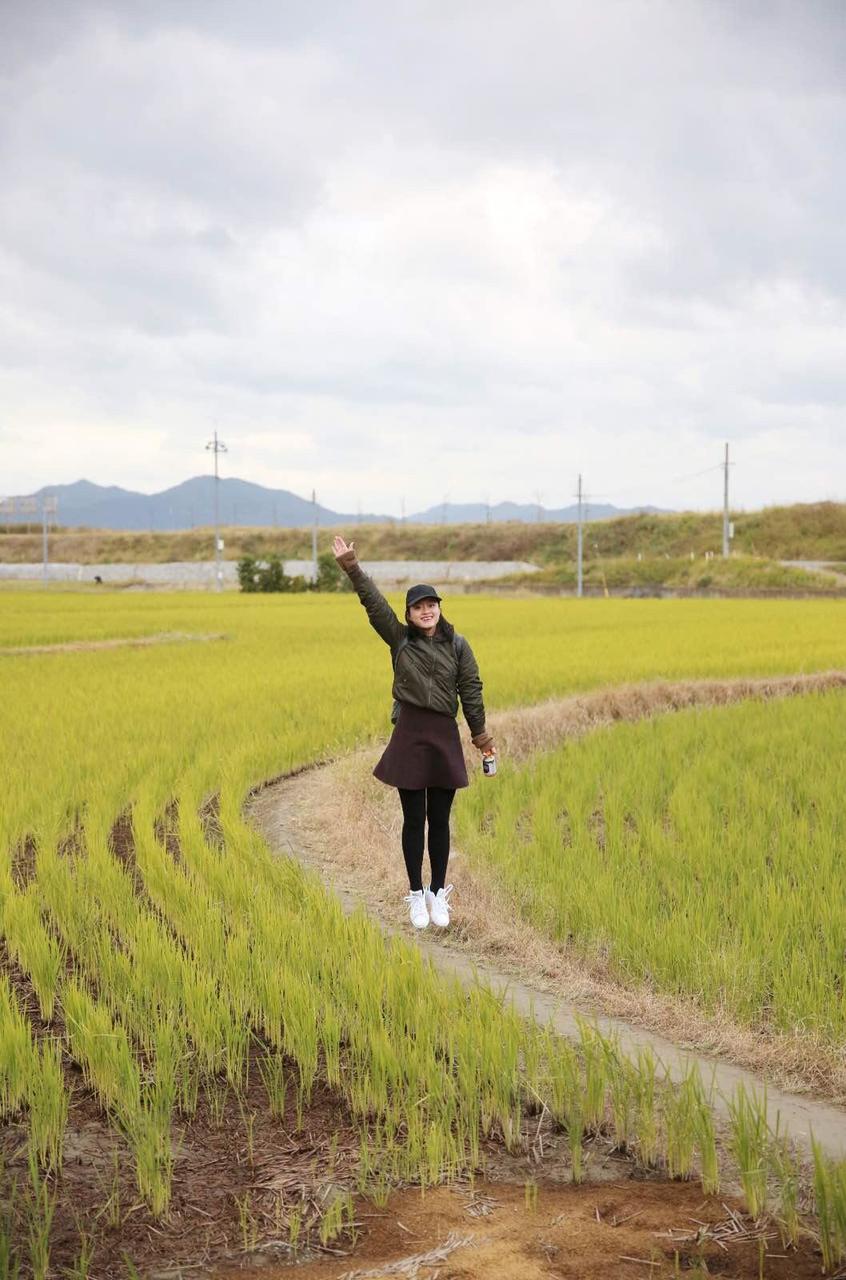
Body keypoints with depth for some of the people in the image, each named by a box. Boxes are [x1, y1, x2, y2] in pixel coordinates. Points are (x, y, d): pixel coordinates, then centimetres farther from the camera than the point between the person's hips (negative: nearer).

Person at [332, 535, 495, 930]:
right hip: (410, 736, 0)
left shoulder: (457, 645, 2)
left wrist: (480, 734, 7)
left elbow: (471, 691, 5)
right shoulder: (399, 639, 1)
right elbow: (373, 602, -8)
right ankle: (416, 895, 15)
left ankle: (438, 893, 19)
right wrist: (352, 568, -18)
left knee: (439, 821, 7)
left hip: (445, 736, 0)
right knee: (413, 821, 5)